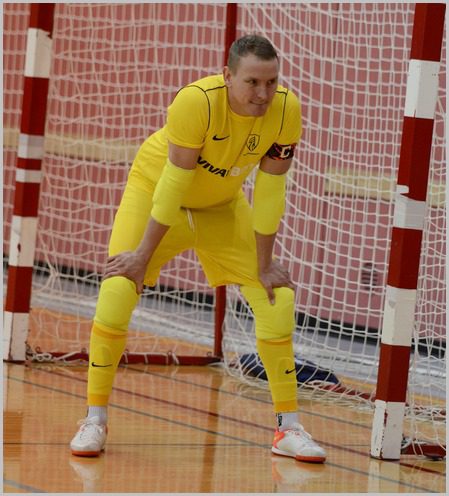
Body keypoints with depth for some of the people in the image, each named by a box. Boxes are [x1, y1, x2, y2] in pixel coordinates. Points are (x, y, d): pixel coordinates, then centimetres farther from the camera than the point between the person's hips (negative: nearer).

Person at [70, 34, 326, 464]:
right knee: (117, 289, -18)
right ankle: (95, 420, -3)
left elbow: (269, 190, -15)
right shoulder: (197, 101, -36)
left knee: (277, 300, -4)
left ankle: (288, 428, 7)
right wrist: (144, 254, -21)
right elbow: (175, 182, -29)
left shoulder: (285, 110, -25)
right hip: (154, 185, -4)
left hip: (222, 203, 4)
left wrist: (264, 266, -8)